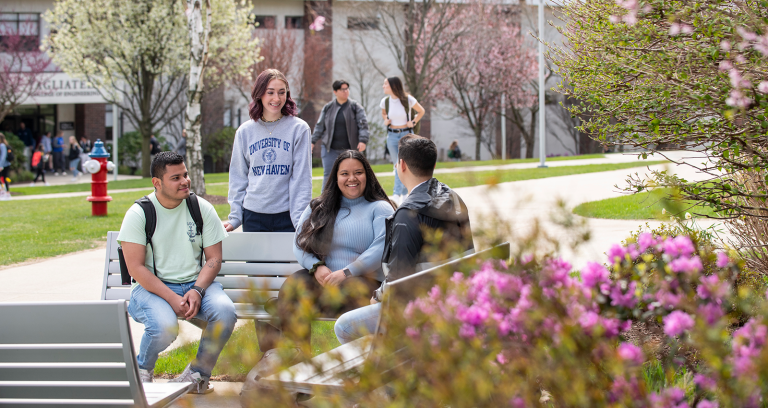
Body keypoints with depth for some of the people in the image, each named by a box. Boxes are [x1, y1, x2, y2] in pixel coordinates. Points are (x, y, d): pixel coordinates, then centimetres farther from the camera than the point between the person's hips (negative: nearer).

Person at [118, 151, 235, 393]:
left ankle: (198, 372, -3)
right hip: (153, 287, -3)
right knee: (164, 327, -34)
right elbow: (136, 268, -11)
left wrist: (197, 291, -16)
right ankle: (143, 371, 2)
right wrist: (172, 298, -21)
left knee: (225, 311, -28)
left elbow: (214, 259, 3)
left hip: (196, 283, 3)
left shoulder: (202, 208, 3)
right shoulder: (139, 214, -5)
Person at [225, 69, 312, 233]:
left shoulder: (299, 128, -1)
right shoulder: (244, 132, 7)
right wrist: (235, 217, 5)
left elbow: (302, 178, -4)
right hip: (253, 216, 2)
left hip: (287, 216, -2)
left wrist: (301, 219, -10)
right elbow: (238, 178, 11)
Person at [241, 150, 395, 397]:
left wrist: (346, 272, -17)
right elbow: (299, 243, 12)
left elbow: (381, 248, -5)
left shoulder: (380, 208, 11)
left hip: (363, 280, -4)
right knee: (293, 283, -32)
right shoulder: (318, 208, 24)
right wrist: (317, 267, -9)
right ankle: (296, 354, -41)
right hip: (320, 279, 4)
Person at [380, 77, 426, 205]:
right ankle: (405, 194, 16)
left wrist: (413, 122, -6)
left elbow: (421, 111, 6)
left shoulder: (408, 99, -10)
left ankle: (396, 195, -12)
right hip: (392, 136, 4)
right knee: (397, 166, 7)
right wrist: (385, 121, 3)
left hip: (406, 135, -4)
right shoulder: (385, 101, 0)